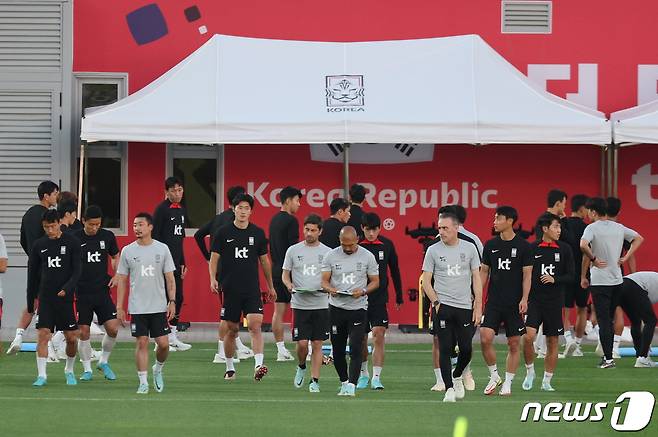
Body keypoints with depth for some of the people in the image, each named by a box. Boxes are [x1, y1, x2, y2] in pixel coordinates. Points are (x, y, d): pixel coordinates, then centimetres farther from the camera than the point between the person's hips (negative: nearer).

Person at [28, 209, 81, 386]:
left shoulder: (72, 243, 0)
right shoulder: (39, 245, 7)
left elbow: (77, 271, -5)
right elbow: (32, 275, 13)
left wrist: (67, 288, -21)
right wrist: (30, 302, 12)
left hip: (65, 297, -1)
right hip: (45, 297, 1)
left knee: (71, 337, 1)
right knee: (43, 335, -10)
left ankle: (69, 370, 24)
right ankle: (42, 375, -8)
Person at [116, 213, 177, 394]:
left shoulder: (162, 249, 1)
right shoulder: (127, 251, 2)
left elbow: (170, 278, 3)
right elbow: (122, 280, 6)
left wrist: (172, 301, -5)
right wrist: (119, 307, 2)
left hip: (159, 306, 0)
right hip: (137, 308, 0)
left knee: (163, 343, -3)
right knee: (141, 343, -3)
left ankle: (158, 369, 25)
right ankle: (143, 382, 3)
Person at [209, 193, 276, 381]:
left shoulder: (257, 233, 7)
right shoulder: (223, 232, 1)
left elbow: (264, 260, 16)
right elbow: (214, 258, 3)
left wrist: (270, 286, 18)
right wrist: (213, 279, -13)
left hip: (252, 288, 1)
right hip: (230, 289, -1)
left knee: (255, 325, -16)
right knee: (231, 330, 6)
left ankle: (258, 365, -25)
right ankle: (229, 368, 21)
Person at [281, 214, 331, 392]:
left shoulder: (327, 252, 4)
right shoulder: (293, 250, 5)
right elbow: (285, 274, 10)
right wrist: (289, 285, -11)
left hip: (321, 304, 0)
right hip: (300, 304, 0)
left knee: (317, 344, 0)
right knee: (302, 343, -6)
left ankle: (315, 381, 6)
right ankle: (301, 367, 24)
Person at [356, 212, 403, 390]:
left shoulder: (387, 245, 0)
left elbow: (394, 271, 10)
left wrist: (399, 297, 13)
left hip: (379, 298, 0)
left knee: (379, 334, -12)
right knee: (361, 338, 8)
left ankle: (376, 377, -10)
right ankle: (363, 374, 25)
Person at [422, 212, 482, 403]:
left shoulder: (469, 248, 5)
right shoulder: (433, 251, 2)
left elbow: (476, 278, 7)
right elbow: (426, 281, 4)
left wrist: (478, 305, 1)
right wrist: (436, 302, -9)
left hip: (465, 307, 1)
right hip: (442, 307, -1)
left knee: (466, 349, 2)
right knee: (445, 349, -6)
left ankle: (457, 376, 29)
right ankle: (449, 388, -3)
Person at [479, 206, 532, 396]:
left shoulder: (523, 246, -3)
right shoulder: (491, 245, 6)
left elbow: (527, 274, -3)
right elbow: (484, 272, 12)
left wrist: (524, 299, -12)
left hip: (514, 303, -2)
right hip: (494, 301, 2)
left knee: (514, 344, 1)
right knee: (485, 338, -12)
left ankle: (507, 383, 11)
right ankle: (494, 375, 6)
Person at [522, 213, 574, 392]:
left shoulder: (564, 249, 2)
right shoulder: (532, 248, 0)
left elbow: (571, 277, 3)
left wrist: (554, 279, -15)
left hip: (555, 302, 1)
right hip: (534, 300, -1)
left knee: (552, 342, 5)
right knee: (528, 336, -17)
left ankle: (547, 381, 16)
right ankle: (530, 372, 6)